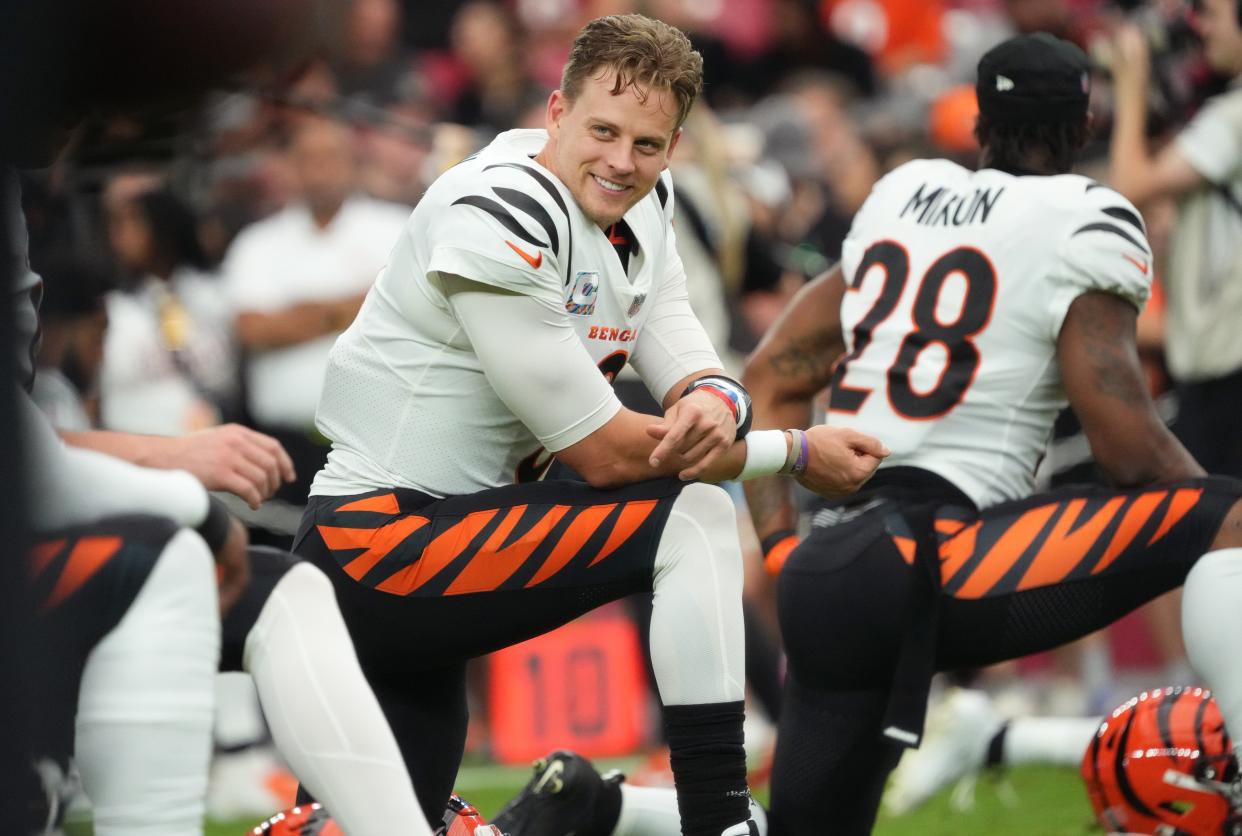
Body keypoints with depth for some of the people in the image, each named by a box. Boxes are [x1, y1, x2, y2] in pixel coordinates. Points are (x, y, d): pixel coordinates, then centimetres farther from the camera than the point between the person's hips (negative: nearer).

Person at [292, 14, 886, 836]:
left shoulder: (639, 211, 7)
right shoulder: (498, 221, -20)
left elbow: (697, 374, 4)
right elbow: (606, 454, -17)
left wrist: (714, 405, -21)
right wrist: (796, 453, -10)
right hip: (378, 536, -9)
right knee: (694, 518, -18)